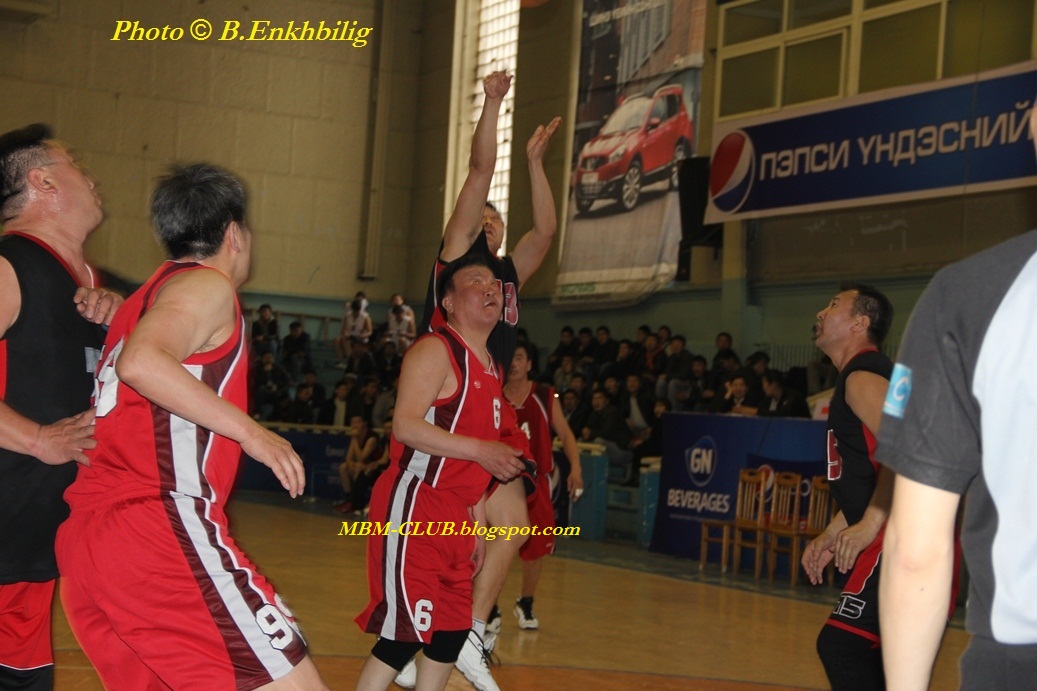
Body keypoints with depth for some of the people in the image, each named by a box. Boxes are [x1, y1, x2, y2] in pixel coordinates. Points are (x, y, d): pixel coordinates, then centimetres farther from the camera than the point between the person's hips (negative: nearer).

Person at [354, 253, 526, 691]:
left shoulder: (492, 371, 17)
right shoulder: (435, 350, -8)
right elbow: (405, 425, -21)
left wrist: (477, 522, 20)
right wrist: (479, 449, -25)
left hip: (454, 518, 9)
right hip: (413, 507, -9)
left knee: (452, 631, 11)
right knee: (406, 630, -11)